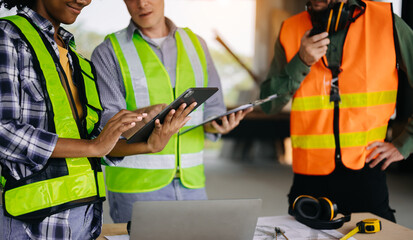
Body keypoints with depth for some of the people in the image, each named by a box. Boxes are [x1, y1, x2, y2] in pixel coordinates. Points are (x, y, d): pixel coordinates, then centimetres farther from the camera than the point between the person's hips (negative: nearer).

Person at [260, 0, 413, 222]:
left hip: (366, 172, -1)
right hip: (309, 175, 2)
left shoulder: (387, 22, -3)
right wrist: (301, 63, -14)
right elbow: (268, 103, -1)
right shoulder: (290, 30, 2)